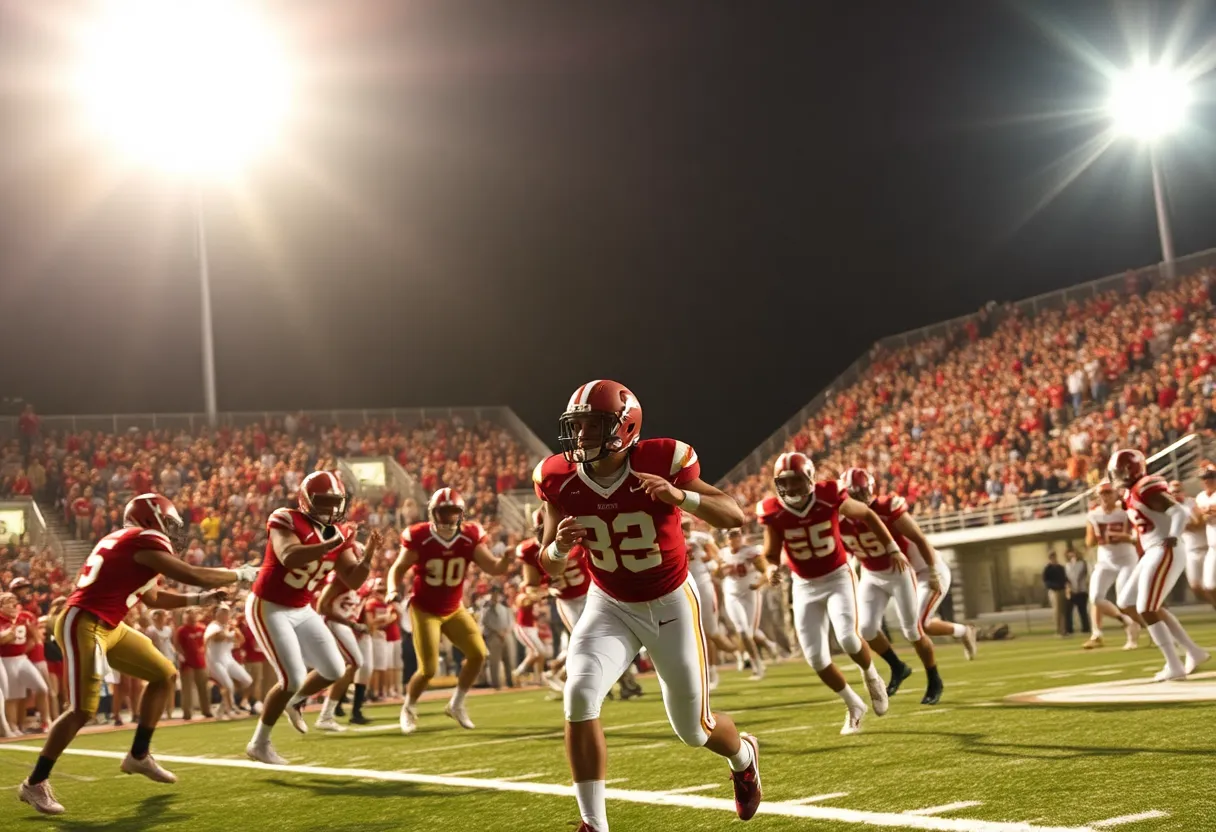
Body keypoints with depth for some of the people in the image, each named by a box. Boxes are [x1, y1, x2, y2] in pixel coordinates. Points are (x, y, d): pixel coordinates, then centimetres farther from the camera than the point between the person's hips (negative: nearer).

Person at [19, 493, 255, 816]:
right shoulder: (145, 541, -14)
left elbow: (152, 598, 26)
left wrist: (199, 600, 20)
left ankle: (138, 756, 22)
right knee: (83, 710, -13)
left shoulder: (130, 543, 17)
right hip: (83, 624, -11)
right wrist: (239, 575, -2)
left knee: (165, 675, 14)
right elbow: (193, 575, -16)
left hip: (108, 626, 11)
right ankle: (35, 783, -1)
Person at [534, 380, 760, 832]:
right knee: (580, 696, -24)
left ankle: (743, 755, 48)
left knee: (693, 728, 10)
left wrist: (681, 496, -38)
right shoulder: (560, 480, -14)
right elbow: (551, 567, -3)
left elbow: (735, 516, -21)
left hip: (670, 603, -2)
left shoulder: (660, 463, -23)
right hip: (610, 605, 2)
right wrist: (558, 545, -27)